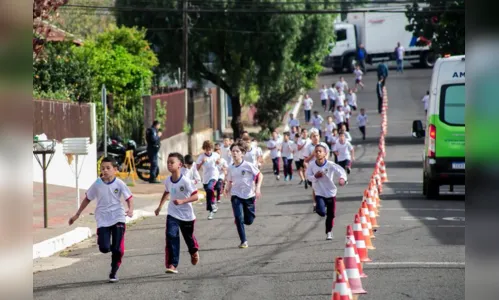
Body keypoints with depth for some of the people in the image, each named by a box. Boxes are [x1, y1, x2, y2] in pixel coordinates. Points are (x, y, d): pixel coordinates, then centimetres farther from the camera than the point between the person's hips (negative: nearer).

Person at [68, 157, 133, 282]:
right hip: (103, 220, 1)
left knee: (118, 249, -7)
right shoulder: (97, 184, -2)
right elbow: (87, 199, 10)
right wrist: (77, 215, 13)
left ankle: (113, 273, 11)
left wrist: (131, 210, -23)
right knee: (104, 248, -12)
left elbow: (129, 198, -2)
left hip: (118, 218, -1)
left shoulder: (119, 184, -6)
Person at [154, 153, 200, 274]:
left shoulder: (185, 181, -22)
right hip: (173, 214, 3)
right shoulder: (168, 181, -5)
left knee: (189, 237, 18)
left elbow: (195, 196, -23)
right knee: (171, 236, -16)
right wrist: (160, 206, 16)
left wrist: (182, 201, -35)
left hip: (186, 215, -3)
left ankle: (194, 252, 52)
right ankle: (172, 265, -18)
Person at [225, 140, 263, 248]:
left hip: (249, 195, -2)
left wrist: (257, 188, -17)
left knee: (249, 221, 5)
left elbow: (260, 175, -5)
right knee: (239, 218, -14)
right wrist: (228, 188, -6)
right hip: (236, 196, 2)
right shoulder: (231, 168, 2)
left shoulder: (248, 165, -10)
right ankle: (243, 241, -3)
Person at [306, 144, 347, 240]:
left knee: (331, 215, 9)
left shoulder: (330, 165, -17)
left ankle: (329, 232, 31)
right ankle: (318, 208, 17)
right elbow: (308, 176, -1)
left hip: (331, 192, 0)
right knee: (322, 212, -21)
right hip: (319, 193, 0)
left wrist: (342, 178, -47)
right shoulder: (312, 165, -11)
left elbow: (340, 171, -25)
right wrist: (315, 177, -23)